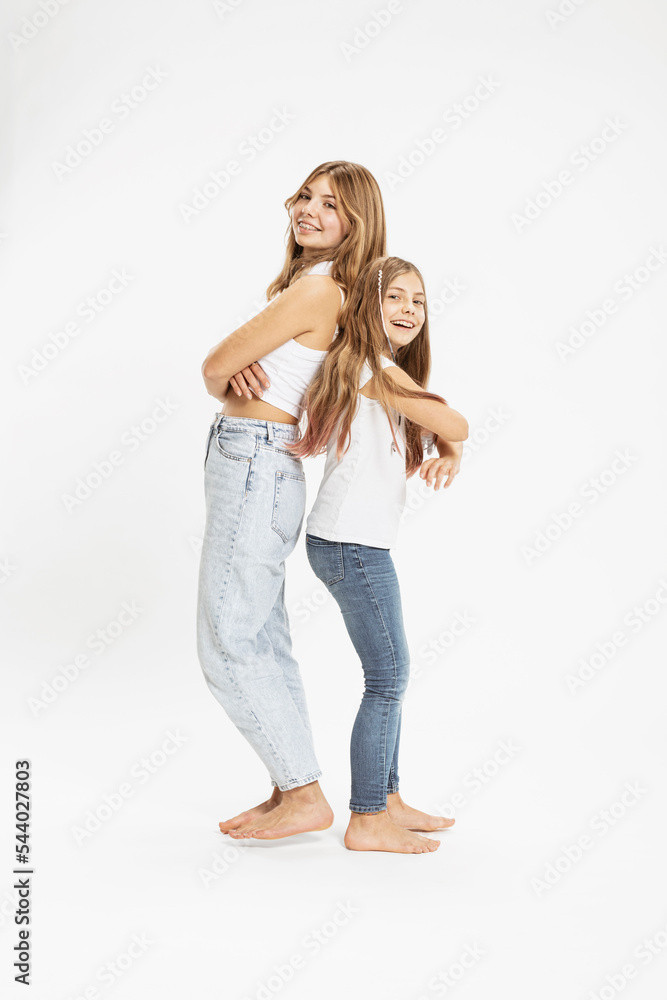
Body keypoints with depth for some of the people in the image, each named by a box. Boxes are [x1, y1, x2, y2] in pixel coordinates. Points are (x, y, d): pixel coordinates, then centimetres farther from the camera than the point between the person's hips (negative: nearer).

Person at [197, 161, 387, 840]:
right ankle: (290, 790, 22)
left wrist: (225, 381, 12)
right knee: (264, 640, 13)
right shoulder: (321, 289, 16)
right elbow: (230, 364, 16)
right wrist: (242, 374, -7)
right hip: (258, 468, 10)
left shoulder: (316, 287, -14)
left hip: (253, 464, -10)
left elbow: (214, 365, -11)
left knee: (227, 645, -5)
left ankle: (305, 797, 5)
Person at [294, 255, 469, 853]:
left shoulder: (368, 367, 17)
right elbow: (455, 426, -12)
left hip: (355, 544, 10)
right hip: (353, 545, -10)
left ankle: (388, 802, 25)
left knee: (390, 674, 15)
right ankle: (366, 823, 6)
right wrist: (452, 444, 10)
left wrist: (445, 457, -3)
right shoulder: (376, 369, -13)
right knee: (389, 676, -3)